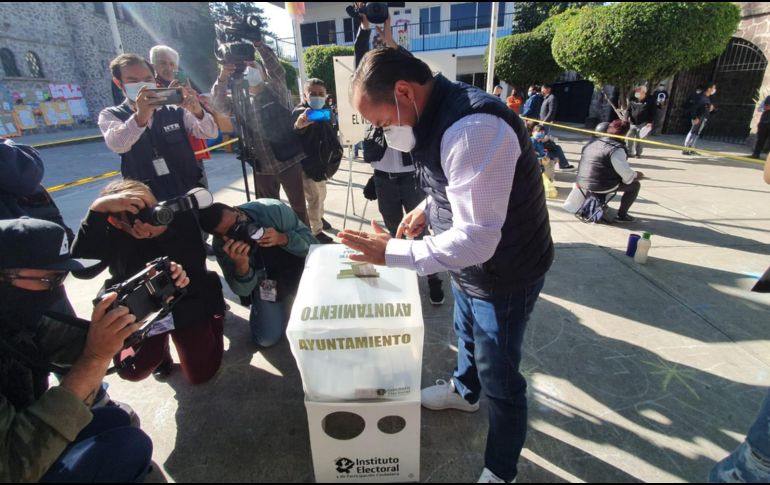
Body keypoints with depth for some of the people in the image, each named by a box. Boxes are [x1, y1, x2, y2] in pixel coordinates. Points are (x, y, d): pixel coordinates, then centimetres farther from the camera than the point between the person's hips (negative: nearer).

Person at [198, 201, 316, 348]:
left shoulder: (273, 209, -28)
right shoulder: (222, 246, -20)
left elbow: (310, 242, -21)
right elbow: (243, 290, -17)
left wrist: (282, 239, -41)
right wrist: (241, 264, -38)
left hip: (296, 265, -1)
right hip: (263, 279, 1)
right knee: (267, 339, -6)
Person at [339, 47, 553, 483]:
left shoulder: (474, 129, -34)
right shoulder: (440, 114, -1)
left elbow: (475, 241, -35)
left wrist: (393, 252, -27)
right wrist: (427, 208, -1)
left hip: (506, 274, -9)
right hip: (470, 266, 9)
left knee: (499, 377, 9)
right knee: (467, 333, 30)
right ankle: (464, 391, 60)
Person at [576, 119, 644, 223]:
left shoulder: (592, 142, 8)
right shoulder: (616, 149, -16)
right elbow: (626, 173, -15)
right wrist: (635, 175, 8)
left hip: (583, 182, 8)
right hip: (601, 186, -8)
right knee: (635, 185, 10)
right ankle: (621, 215, 13)